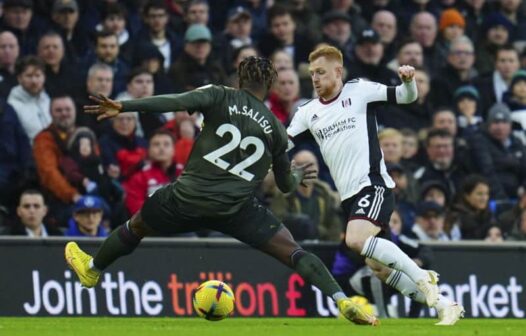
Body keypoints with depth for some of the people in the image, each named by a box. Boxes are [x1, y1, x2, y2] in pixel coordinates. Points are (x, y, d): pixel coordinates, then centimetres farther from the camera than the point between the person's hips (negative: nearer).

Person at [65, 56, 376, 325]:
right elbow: (286, 184, 17)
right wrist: (298, 175, 41)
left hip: (188, 199, 0)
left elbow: (175, 102, -15)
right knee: (293, 252, 1)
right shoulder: (275, 128, 9)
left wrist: (122, 106, -18)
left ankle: (91, 269, 48)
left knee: (136, 226, 28)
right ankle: (343, 302, -17)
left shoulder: (221, 97, 1)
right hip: (236, 209, 0)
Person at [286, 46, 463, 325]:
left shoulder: (359, 91, -2)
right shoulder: (308, 112, 12)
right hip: (349, 195, 7)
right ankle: (445, 306, 13)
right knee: (379, 267, 3)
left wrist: (408, 81, -26)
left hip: (373, 184, -7)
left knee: (356, 239, -31)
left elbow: (405, 97, -5)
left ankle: (422, 277, -18)